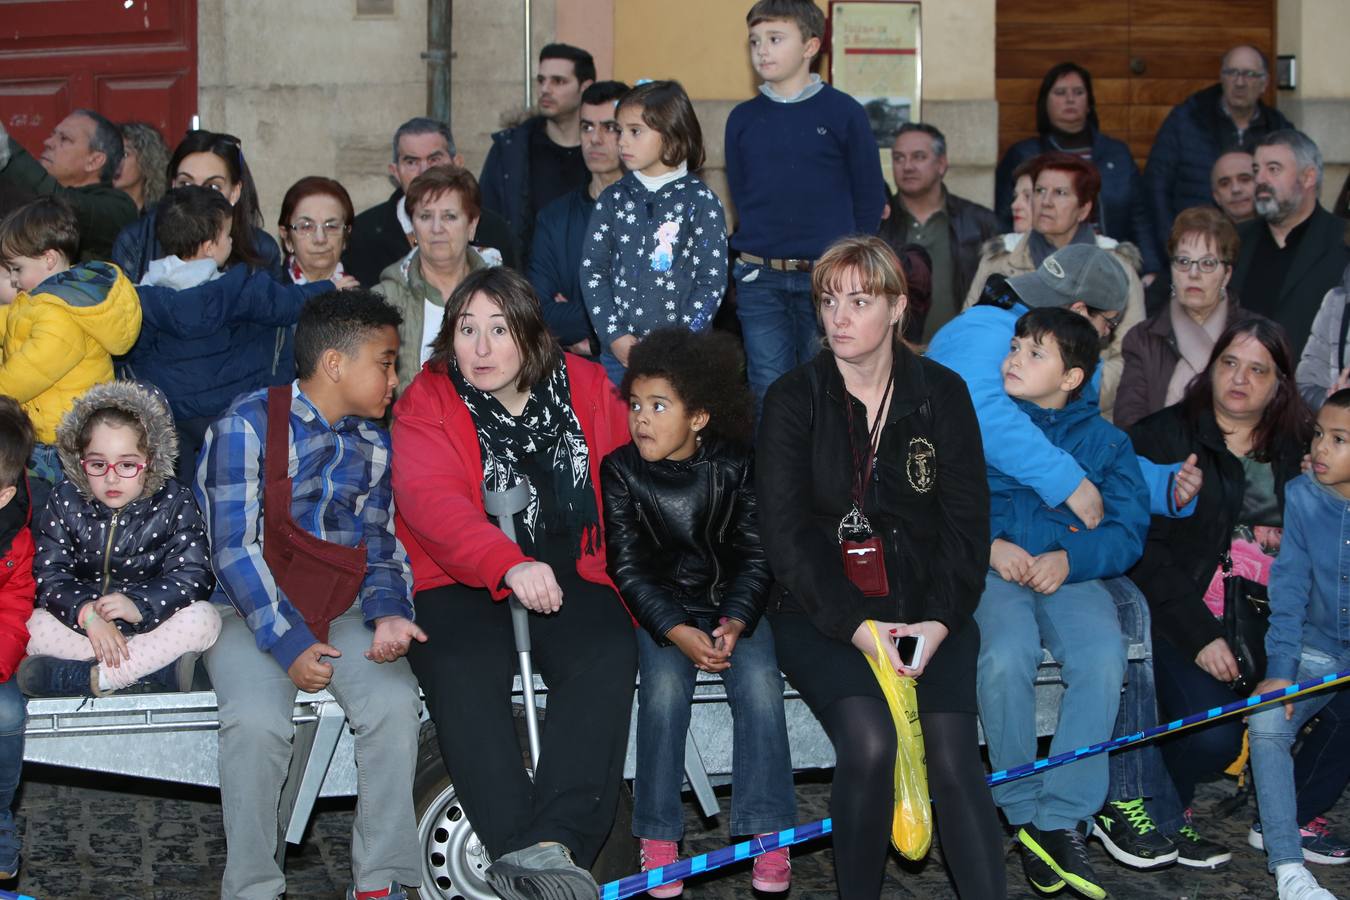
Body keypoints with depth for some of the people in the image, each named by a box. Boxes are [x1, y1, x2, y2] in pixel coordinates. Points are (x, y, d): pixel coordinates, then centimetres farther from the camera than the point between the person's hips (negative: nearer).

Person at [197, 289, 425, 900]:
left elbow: (379, 548, 12)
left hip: (342, 609, 4)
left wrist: (387, 613, -10)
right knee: (257, 722, -31)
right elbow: (234, 549, -13)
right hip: (252, 609, -4)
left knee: (395, 704, -24)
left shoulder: (374, 444, 11)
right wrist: (288, 643, -19)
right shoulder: (250, 423, -8)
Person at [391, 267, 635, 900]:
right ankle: (521, 848, -37)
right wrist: (509, 565, -36)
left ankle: (557, 843, -36)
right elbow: (431, 499, -19)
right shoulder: (426, 406, -2)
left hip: (570, 579, 2)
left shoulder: (586, 388, 8)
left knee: (609, 657, -29)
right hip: (463, 584, -2)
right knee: (464, 670, -32)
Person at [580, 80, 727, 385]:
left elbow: (712, 282, -5)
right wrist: (615, 337, -7)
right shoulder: (613, 199, 8)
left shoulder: (701, 202, -2)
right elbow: (593, 270, 6)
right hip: (617, 353, 3)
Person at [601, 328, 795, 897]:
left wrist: (734, 623, -20)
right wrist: (677, 631, -21)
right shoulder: (621, 471, -6)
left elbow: (756, 556, -3)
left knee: (759, 683, -25)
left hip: (733, 602, 1)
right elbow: (627, 567, -8)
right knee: (665, 687, -28)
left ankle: (767, 833, -17)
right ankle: (658, 836, -17)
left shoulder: (735, 466, -5)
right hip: (660, 608, -1)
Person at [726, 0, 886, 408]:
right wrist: (761, 244, 9)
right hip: (759, 279, 2)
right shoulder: (742, 118, 7)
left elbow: (870, 198, 3)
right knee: (769, 395, 3)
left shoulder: (843, 112, -1)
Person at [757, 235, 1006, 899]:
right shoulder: (792, 400, 1)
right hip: (822, 610, -1)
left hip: (927, 609, 2)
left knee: (952, 756, -22)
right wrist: (855, 626, -17)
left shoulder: (941, 394, 7)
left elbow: (967, 521, 4)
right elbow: (786, 531, -7)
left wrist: (939, 620, -12)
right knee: (869, 742, -27)